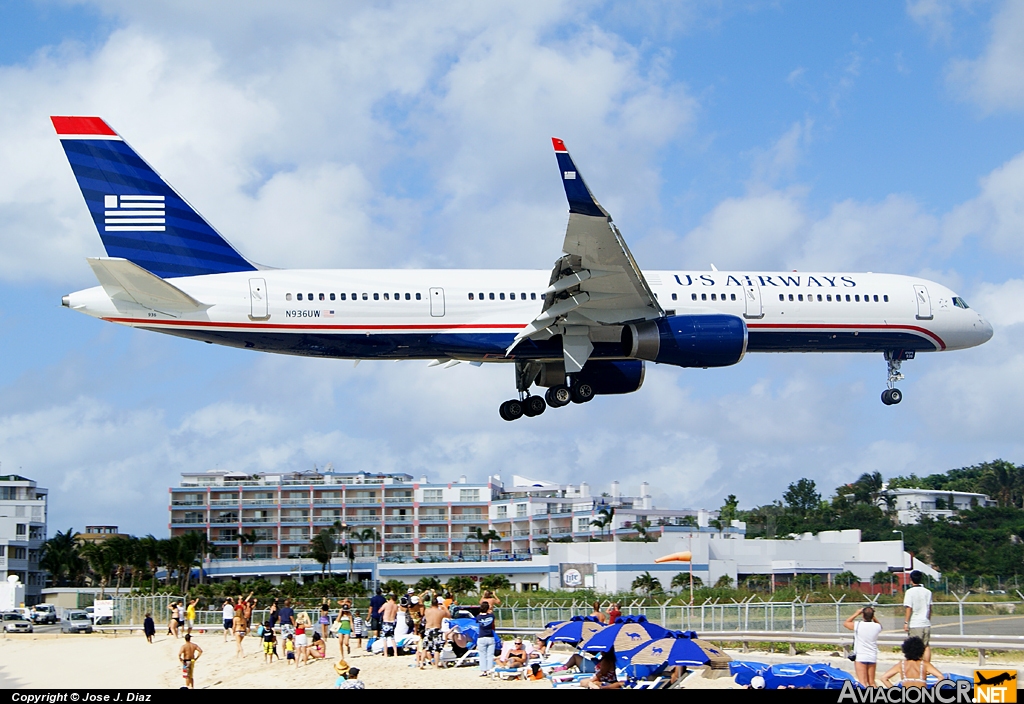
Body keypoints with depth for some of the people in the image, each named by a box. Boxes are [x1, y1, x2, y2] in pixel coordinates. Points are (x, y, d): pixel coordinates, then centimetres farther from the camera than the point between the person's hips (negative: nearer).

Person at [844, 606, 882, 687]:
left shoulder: (857, 625, -11)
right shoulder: (877, 626, -3)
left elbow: (845, 623, 9)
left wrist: (857, 613, 12)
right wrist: (873, 617, 14)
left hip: (860, 657, -4)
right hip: (872, 657, 4)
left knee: (862, 683, -9)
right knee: (871, 683, 16)